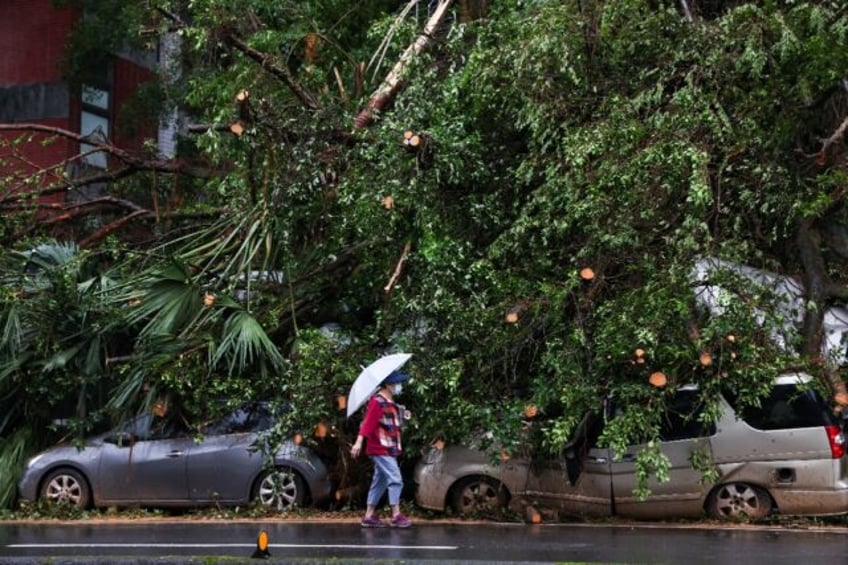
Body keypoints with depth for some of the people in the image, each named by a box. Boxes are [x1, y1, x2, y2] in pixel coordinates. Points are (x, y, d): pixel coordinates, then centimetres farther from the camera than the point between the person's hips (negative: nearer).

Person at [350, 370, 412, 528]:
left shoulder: (391, 403, 16)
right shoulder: (378, 401, -15)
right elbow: (367, 422, -23)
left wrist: (401, 414, 5)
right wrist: (359, 441, -30)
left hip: (389, 449, 10)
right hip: (380, 448, -10)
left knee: (380, 482, 12)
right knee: (395, 479, -12)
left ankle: (369, 516, 16)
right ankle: (396, 516, -10)